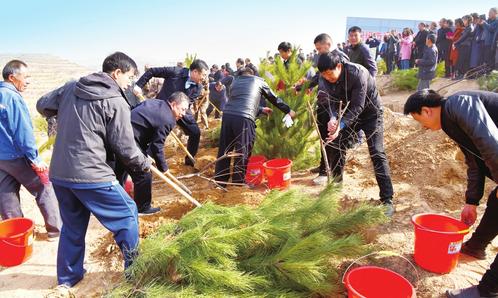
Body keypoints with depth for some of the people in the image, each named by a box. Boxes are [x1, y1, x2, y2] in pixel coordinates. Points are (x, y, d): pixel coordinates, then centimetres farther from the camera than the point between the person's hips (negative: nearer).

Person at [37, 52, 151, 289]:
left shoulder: (71, 88, 8)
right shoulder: (116, 103, -10)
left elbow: (43, 106, 20)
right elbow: (125, 148, -9)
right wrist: (144, 164, 9)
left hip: (59, 173, 7)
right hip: (90, 174, -7)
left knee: (72, 225, 23)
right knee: (127, 214, 10)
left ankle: (68, 277, 36)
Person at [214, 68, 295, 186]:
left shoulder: (235, 81, 30)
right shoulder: (258, 81, 18)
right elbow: (274, 98, 25)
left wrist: (261, 110, 45)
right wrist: (288, 111, 37)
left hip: (227, 115, 5)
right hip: (244, 119, -5)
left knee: (224, 150, 13)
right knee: (242, 152, 6)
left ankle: (220, 181, 21)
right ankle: (238, 182, 14)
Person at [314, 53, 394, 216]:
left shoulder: (358, 73, -32)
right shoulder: (325, 78, -15)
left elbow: (357, 106, -33)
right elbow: (332, 102, -14)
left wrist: (341, 125, -43)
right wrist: (333, 119, -36)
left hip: (370, 113, -6)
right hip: (348, 113, 6)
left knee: (377, 154, -13)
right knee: (337, 145, 8)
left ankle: (387, 200, -9)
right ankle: (335, 183, 30)